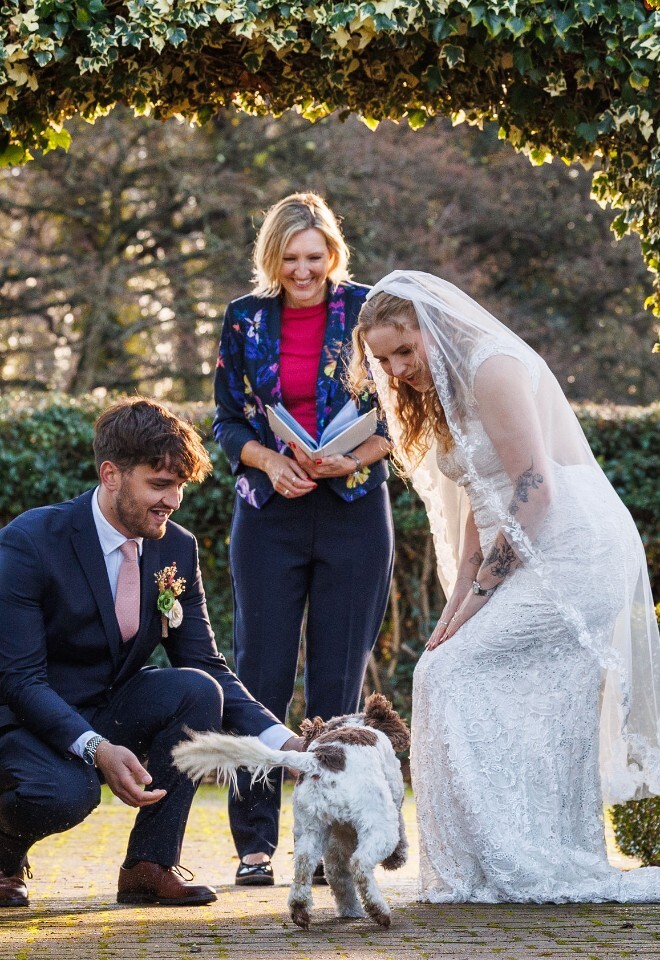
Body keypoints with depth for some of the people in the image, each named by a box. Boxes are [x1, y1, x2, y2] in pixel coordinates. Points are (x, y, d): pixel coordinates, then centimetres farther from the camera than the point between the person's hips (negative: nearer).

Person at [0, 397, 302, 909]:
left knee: (197, 691, -24)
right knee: (66, 793, -37)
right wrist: (96, 750, -39)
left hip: (111, 716, 5)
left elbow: (207, 667, -3)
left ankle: (151, 865, -13)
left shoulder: (178, 549, -3)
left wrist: (283, 741, -19)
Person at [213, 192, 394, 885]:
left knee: (338, 682, 2)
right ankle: (254, 844, 5)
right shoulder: (245, 320, 4)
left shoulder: (366, 311, 0)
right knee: (261, 676, -2)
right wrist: (270, 460, -13)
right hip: (269, 515, 1)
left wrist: (352, 459, -16)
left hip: (353, 511, -1)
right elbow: (227, 420, 7)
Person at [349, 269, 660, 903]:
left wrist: (478, 592, -13)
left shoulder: (494, 367, -11)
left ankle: (513, 868, -11)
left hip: (572, 552, -10)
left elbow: (535, 490, -17)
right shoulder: (450, 391, 20)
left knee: (449, 675, -13)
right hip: (542, 563, 10)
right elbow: (480, 505, 17)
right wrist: (458, 600, 5)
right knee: (543, 717, 7)